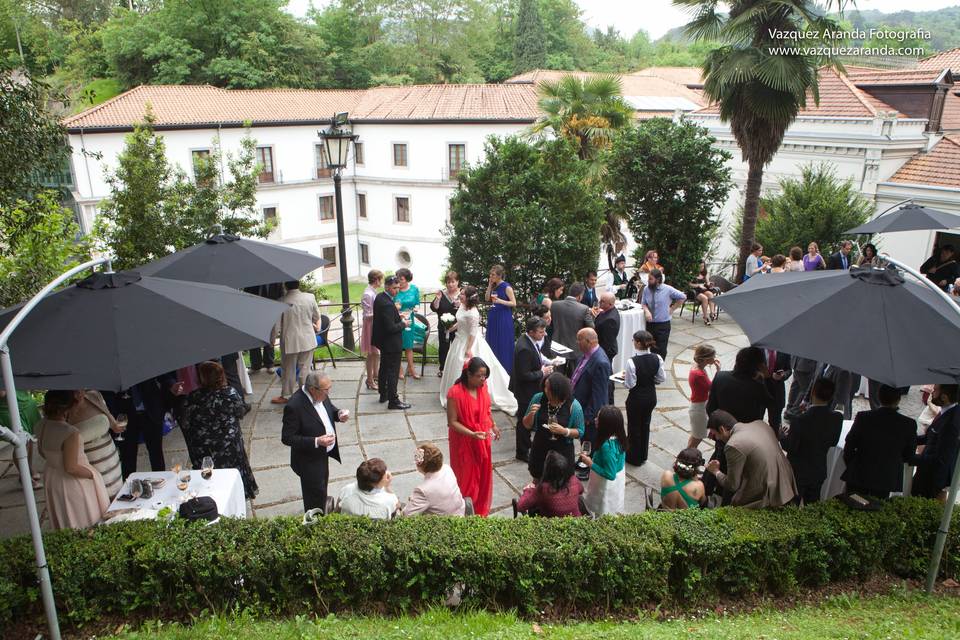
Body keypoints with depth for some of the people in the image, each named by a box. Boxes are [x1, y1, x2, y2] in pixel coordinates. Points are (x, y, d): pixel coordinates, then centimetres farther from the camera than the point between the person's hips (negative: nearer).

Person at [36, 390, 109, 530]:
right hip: (72, 482, -7)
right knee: (85, 524, 13)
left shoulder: (41, 425, -9)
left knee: (63, 522, 26)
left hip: (51, 477, 8)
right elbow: (71, 468, -27)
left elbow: (42, 452, 8)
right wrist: (93, 474, -11)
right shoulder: (70, 433, -33)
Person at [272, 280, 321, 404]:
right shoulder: (310, 297, -10)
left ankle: (286, 395, 28)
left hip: (290, 342, -2)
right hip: (308, 340, 2)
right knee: (305, 368, 14)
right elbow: (317, 317, 6)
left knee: (289, 369, 15)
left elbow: (276, 326, -12)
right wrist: (316, 327, 27)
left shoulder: (281, 302, -17)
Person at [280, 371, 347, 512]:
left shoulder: (321, 394, -10)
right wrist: (316, 442, -33)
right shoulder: (294, 406, -32)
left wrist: (338, 414, -13)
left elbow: (329, 408, 10)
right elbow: (287, 438, -26)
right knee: (316, 495, 8)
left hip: (323, 454, 8)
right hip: (310, 461, -8)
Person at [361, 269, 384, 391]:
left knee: (376, 353, 19)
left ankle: (375, 376, 34)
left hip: (377, 326, 9)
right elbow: (368, 316, -21)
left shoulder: (373, 292, 5)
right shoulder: (368, 294, -22)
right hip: (371, 326, -9)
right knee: (372, 354, 3)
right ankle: (370, 380, 15)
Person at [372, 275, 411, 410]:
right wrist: (403, 324, -13)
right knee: (393, 372, 0)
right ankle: (393, 401, 8)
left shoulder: (379, 297, 2)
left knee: (384, 368, 21)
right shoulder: (387, 304, -28)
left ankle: (383, 394, 36)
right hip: (391, 343, -10)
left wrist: (398, 316, 3)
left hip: (382, 341, 10)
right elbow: (391, 328, -28)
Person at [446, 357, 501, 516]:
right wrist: (472, 434, -29)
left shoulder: (483, 387, -4)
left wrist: (493, 425, -3)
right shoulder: (455, 392, -23)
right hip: (464, 442, -6)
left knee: (483, 475, 17)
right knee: (465, 477, 9)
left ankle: (481, 509, 36)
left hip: (482, 440, 6)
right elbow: (452, 422, -19)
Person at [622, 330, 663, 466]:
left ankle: (634, 457, 32)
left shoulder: (632, 362, -27)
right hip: (651, 397, 5)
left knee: (634, 426, 15)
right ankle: (643, 455, 40)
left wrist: (624, 378, -2)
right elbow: (661, 378, -2)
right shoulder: (657, 359, -11)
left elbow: (630, 384, -22)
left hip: (636, 398, -5)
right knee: (645, 424, 24)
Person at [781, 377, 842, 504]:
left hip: (798, 472, -4)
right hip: (819, 472, 5)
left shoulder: (799, 421, -30)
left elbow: (789, 448, -17)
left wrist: (783, 436, 1)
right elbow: (833, 442, 1)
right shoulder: (837, 418, -15)